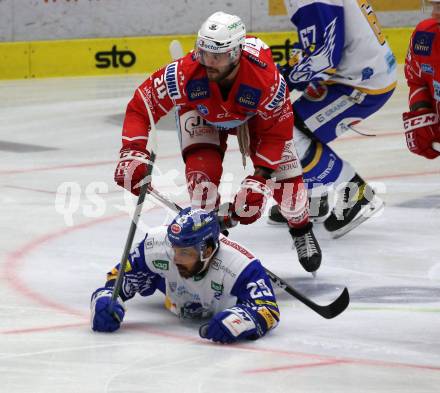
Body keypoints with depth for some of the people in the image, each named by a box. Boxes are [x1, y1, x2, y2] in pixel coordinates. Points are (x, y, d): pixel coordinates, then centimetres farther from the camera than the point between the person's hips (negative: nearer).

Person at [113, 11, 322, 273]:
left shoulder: (267, 77, -42)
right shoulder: (185, 74, -42)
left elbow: (277, 131, -27)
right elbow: (141, 106, -29)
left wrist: (259, 177, -33)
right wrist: (132, 152, -41)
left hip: (253, 113, 0)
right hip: (201, 113, 0)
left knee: (284, 169, -7)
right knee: (201, 170, -22)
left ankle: (302, 232, 22)